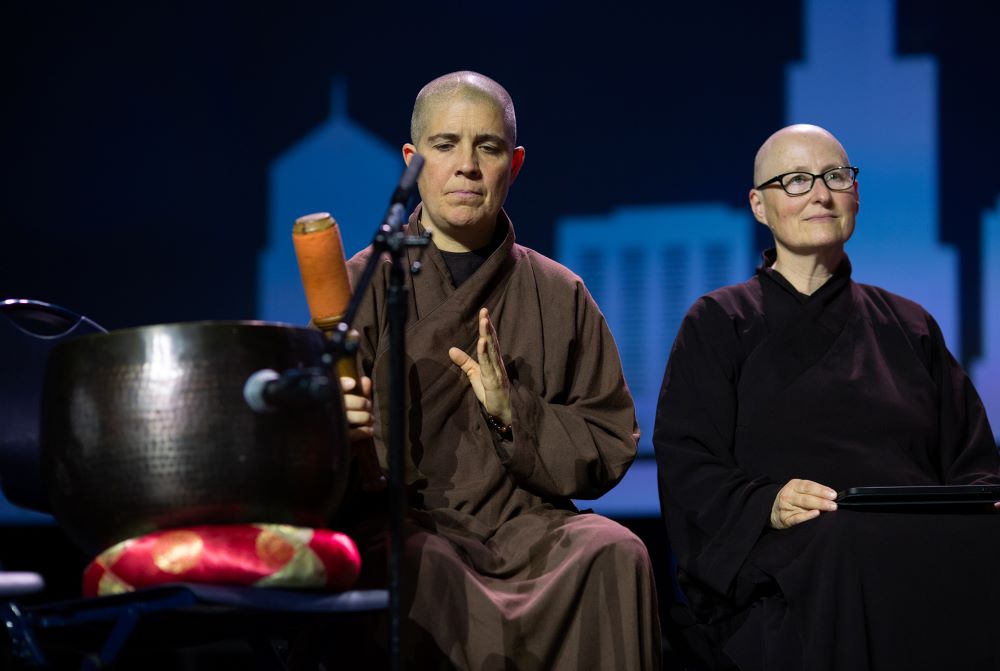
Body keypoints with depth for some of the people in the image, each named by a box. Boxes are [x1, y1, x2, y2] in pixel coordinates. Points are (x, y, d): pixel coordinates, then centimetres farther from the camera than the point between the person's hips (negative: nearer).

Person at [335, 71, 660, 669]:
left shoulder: (561, 296, 14)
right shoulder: (364, 284, 7)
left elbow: (610, 451, 8)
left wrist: (514, 412, -11)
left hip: (528, 525, 2)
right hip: (402, 520, -2)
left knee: (613, 553, -30)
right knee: (425, 568, -37)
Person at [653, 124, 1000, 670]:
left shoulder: (907, 326, 26)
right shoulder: (718, 323, 16)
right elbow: (686, 466, 4)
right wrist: (764, 505, -18)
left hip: (920, 540, 3)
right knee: (845, 550, -40)